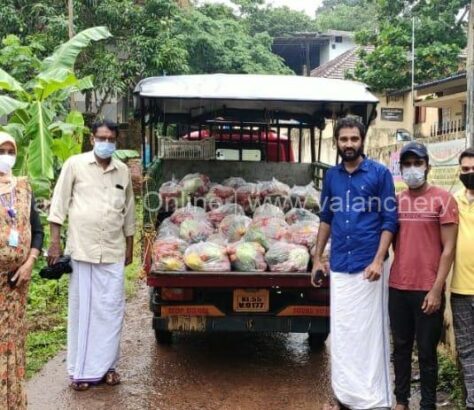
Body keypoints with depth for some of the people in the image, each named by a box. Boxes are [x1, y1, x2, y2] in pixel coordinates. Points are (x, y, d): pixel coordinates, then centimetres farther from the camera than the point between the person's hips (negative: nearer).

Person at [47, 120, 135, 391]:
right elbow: (59, 203, 0)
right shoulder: (75, 164, 0)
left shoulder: (123, 171, 9)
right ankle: (81, 370, 14)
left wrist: (130, 246, 17)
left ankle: (106, 365, 18)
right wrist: (55, 242, -5)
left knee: (111, 309, 5)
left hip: (113, 251, 3)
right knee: (82, 308, 4)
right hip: (82, 247, -3)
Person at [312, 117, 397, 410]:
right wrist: (318, 257, 14)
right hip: (339, 267, 4)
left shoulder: (380, 173, -4)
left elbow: (389, 220, -5)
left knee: (370, 332, 0)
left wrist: (378, 260, -14)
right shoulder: (331, 176, 9)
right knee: (342, 333, 9)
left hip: (368, 266, -4)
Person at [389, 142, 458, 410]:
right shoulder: (396, 201, 8)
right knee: (401, 347, 13)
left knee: (426, 352, 4)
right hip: (397, 288, 4)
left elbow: (448, 249, -7)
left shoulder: (443, 199, -4)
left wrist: (436, 289, -12)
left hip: (427, 290, -4)